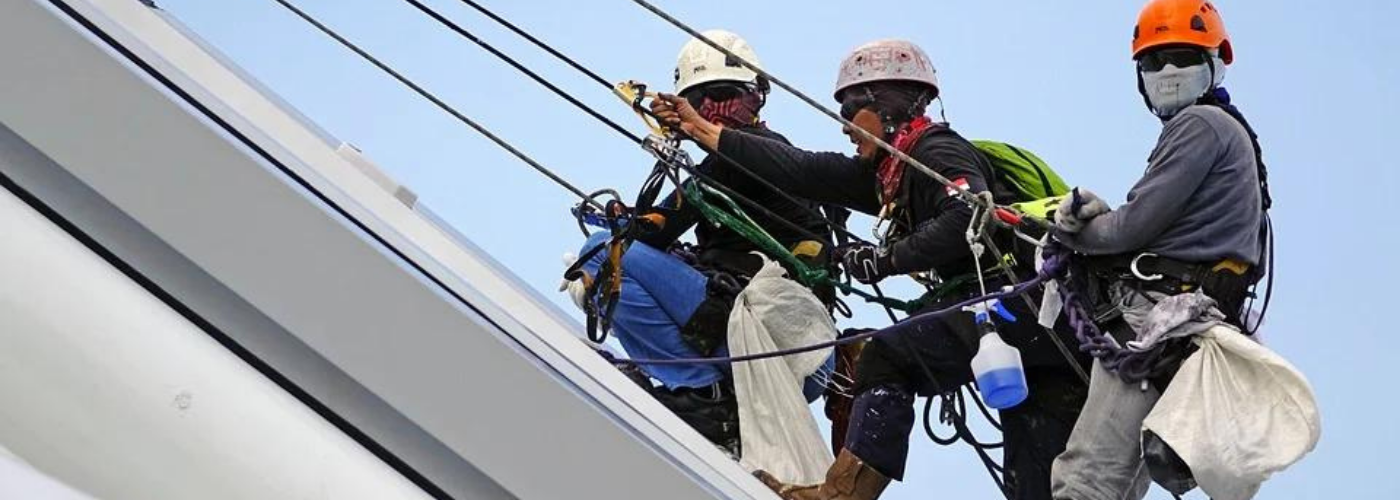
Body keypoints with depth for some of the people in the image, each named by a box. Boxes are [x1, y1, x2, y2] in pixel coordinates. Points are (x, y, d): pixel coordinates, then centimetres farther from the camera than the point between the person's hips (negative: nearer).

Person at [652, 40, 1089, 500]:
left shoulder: (939, 151, -7)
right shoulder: (889, 174, 19)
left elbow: (970, 217, -26)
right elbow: (802, 171, 18)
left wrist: (889, 257, -19)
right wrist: (701, 129, 19)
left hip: (1016, 297, -10)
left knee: (887, 358, -11)